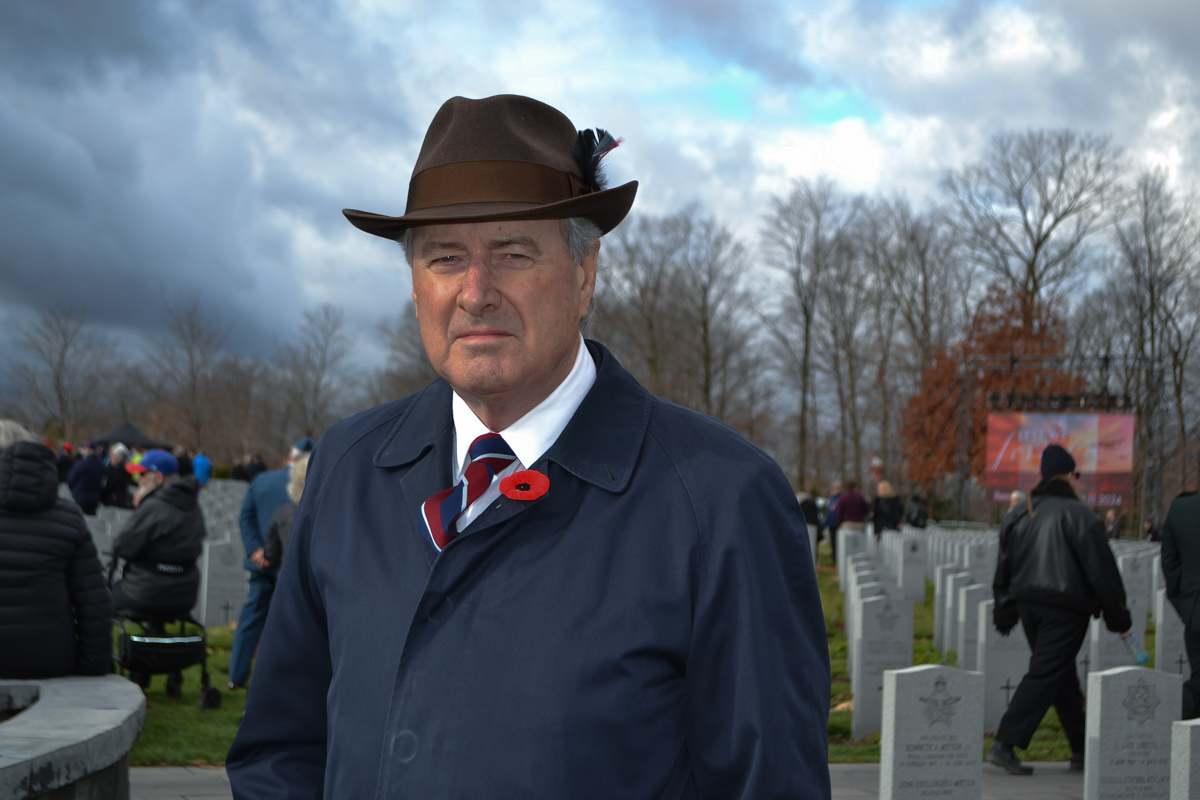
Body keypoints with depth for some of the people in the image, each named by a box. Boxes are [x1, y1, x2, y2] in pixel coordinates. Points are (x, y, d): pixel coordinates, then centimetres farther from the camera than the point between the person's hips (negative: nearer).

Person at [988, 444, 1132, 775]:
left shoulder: (1017, 516, 13)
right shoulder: (1077, 514, -9)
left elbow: (1003, 571, 16)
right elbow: (1101, 570, -9)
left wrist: (1005, 611, 21)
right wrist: (1119, 617, -3)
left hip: (1028, 605, 7)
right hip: (1065, 608, -7)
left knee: (1063, 678, 16)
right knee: (1044, 675, -7)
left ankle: (1082, 750, 21)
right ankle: (1004, 744, -14)